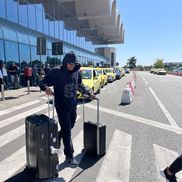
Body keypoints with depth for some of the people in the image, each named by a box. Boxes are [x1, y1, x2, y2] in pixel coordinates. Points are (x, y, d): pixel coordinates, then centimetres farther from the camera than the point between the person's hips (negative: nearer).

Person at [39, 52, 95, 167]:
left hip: (73, 105, 6)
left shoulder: (77, 72, 3)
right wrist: (46, 88, -32)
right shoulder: (57, 71, -13)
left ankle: (56, 138, 49)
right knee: (67, 131, -2)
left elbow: (80, 86, 18)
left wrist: (89, 94, 13)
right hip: (62, 106, -6)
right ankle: (69, 156, 13)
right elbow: (43, 82, -12)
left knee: (70, 126, 20)